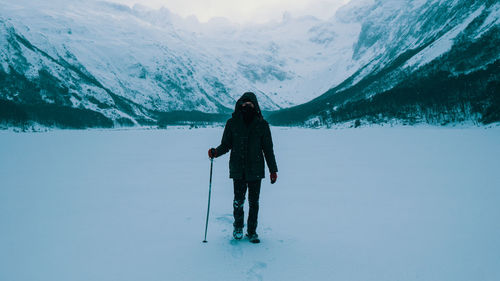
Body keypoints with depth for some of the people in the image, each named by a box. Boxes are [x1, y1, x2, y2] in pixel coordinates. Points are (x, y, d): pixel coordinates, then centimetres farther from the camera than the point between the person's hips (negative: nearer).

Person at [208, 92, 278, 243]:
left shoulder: (261, 124, 2)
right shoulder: (232, 123, 3)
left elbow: (268, 149, 6)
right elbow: (226, 145, 8)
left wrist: (273, 170, 5)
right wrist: (215, 152, -13)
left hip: (255, 169, 0)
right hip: (238, 169, 0)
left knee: (254, 202, 5)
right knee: (238, 199, 0)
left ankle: (252, 231, 21)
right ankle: (238, 227, 26)